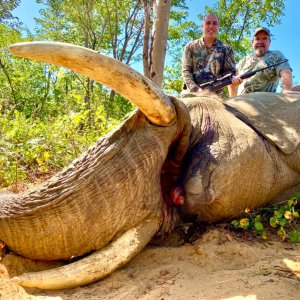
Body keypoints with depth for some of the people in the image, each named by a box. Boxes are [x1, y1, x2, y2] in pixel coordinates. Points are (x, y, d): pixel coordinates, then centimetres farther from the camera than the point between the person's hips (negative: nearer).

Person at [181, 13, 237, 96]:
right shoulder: (190, 47, 12)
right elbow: (186, 70, 3)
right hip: (191, 92, 0)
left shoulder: (226, 49, 13)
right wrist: (196, 89, -13)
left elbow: (229, 71, 6)